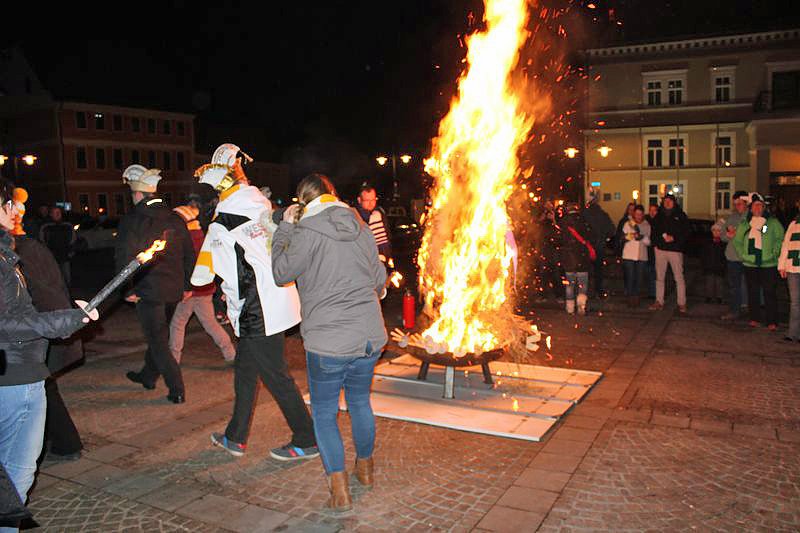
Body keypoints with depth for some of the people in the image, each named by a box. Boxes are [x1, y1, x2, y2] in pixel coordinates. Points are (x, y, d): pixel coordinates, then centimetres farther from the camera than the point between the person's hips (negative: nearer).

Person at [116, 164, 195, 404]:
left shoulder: (131, 221, -12)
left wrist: (128, 290, -7)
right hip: (174, 289, 6)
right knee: (159, 335, 22)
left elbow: (124, 258, -17)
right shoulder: (175, 218, 4)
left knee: (158, 341, 3)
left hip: (149, 291, -6)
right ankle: (148, 376, 41)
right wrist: (187, 285, 15)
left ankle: (177, 390, 2)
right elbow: (189, 253, 8)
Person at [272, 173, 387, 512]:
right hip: (370, 337, 6)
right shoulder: (361, 229, 7)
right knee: (360, 401, 24)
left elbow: (281, 273, 2)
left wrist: (284, 228, 9)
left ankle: (340, 490, 9)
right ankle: (365, 467, 42)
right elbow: (380, 279, 16)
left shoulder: (305, 233, -11)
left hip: (328, 343, -5)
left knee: (324, 413, 11)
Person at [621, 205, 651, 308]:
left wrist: (642, 237, -16)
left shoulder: (647, 225, 7)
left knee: (639, 278, 3)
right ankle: (630, 298, 6)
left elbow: (649, 242, 3)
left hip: (642, 256, 2)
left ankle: (636, 297, 15)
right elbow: (624, 238, -3)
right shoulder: (628, 224, 2)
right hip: (629, 255, -2)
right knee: (630, 277, -3)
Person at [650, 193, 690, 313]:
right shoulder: (659, 216, 13)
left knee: (679, 278, -4)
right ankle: (659, 302, 15)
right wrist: (655, 243, 2)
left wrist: (674, 238, -15)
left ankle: (681, 304, 2)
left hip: (675, 250, -4)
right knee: (659, 277, 8)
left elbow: (686, 233, -1)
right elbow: (654, 231, 17)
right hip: (660, 249, 4)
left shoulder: (680, 215, 3)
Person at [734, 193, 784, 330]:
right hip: (750, 264, 3)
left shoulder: (773, 222, 2)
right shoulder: (744, 224, 10)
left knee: (770, 293, -2)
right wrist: (743, 255, 5)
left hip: (769, 264, -3)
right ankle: (755, 318, 20)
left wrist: (774, 253, -8)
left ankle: (772, 321, 5)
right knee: (753, 292, 9)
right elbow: (737, 241, 15)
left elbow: (780, 238, 0)